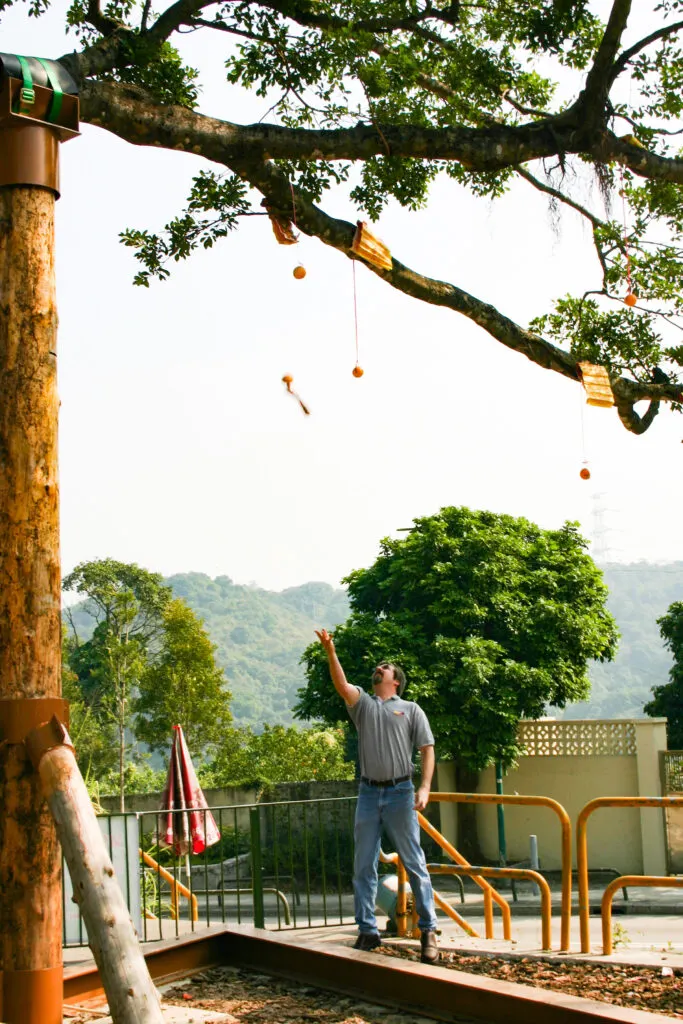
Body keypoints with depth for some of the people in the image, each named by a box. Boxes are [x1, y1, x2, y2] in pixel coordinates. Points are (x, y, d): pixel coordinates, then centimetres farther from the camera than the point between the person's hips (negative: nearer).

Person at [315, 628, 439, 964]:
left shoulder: (410, 709, 7)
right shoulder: (363, 703, 12)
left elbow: (427, 749, 2)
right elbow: (342, 686, -7)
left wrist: (424, 787, -10)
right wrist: (331, 653, -21)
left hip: (400, 792, -3)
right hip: (368, 793, 3)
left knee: (414, 864, -1)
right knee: (363, 866, 4)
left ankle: (428, 931, 4)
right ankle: (367, 931, 12)